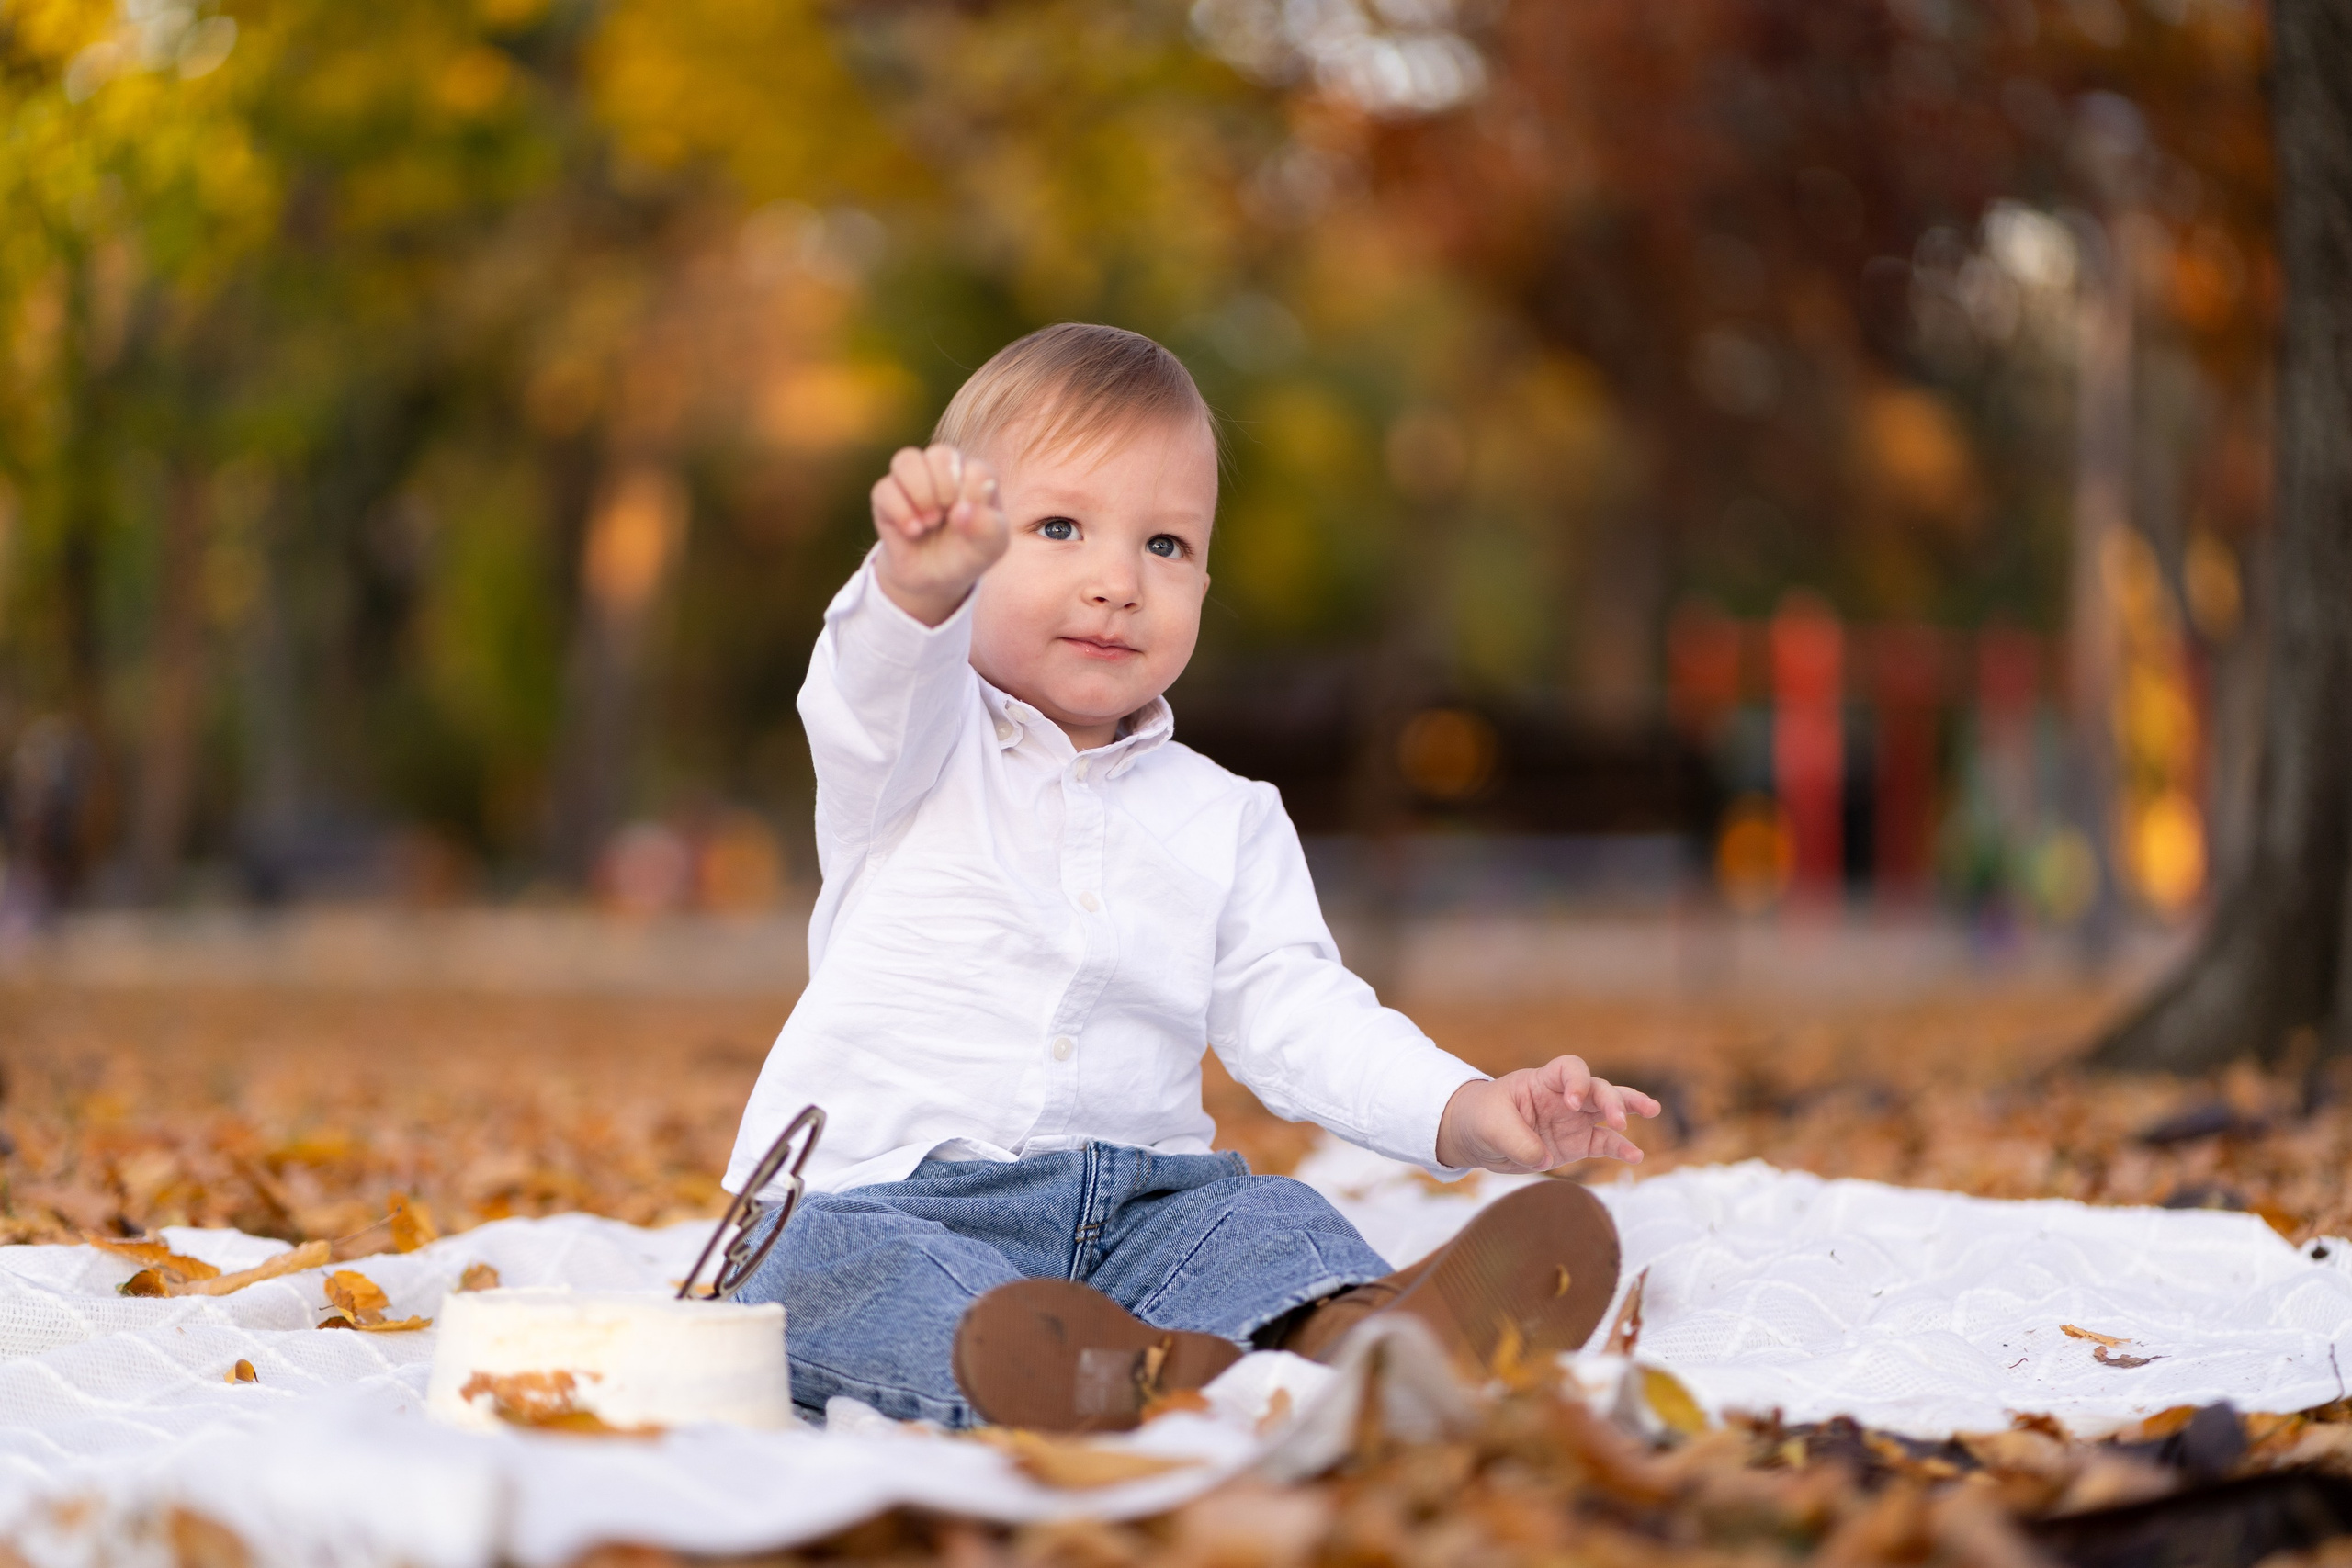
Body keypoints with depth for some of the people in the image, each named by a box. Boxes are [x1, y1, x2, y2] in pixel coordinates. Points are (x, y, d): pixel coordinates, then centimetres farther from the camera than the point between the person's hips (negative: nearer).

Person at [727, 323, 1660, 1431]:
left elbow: (1296, 1019, 9)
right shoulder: (917, 752, 4)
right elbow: (877, 686, -20)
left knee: (1266, 1221, -23)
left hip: (1134, 1207, 4)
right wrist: (919, 579, -44)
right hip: (889, 1196, -4)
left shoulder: (1226, 821, 15)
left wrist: (1469, 1110, -10)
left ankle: (1350, 1337, -55)